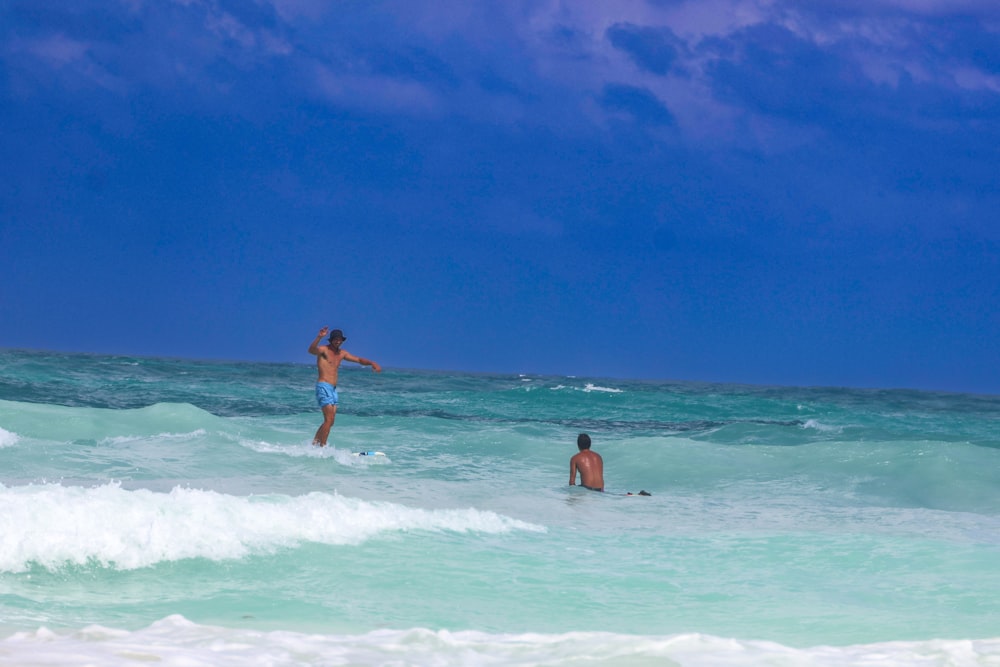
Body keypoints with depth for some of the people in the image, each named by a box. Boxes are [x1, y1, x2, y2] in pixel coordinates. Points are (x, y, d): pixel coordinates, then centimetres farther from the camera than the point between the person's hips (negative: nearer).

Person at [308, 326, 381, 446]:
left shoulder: (342, 354, 16)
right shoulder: (324, 350, -7)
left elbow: (359, 360, 22)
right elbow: (311, 350, -28)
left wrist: (372, 363, 4)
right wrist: (318, 337, -46)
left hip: (333, 388, 8)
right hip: (323, 387, -8)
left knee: (330, 421, 10)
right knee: (329, 419, -15)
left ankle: (314, 444, 18)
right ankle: (322, 447, -12)